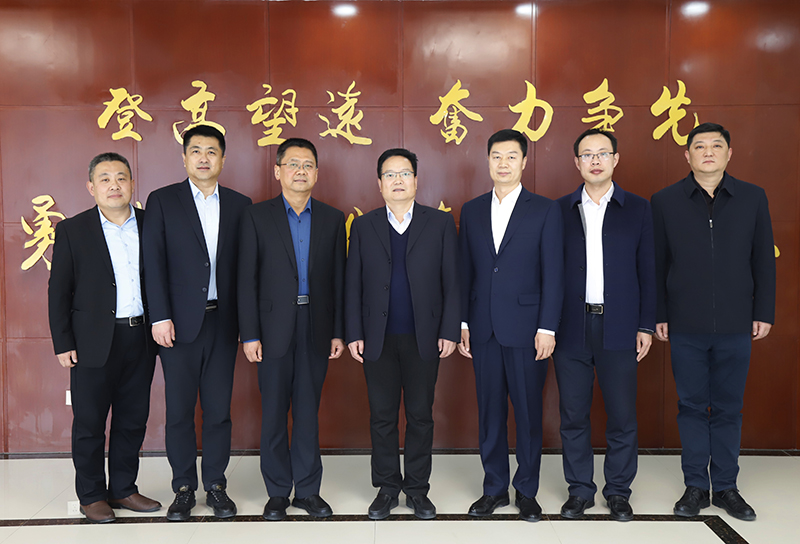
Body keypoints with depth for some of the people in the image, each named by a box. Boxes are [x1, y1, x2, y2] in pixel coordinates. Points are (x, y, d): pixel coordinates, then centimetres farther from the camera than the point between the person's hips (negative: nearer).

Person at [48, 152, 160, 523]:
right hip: (95, 342, -3)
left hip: (141, 339, 3)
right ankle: (91, 496, 21)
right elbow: (58, 291, -1)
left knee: (133, 420, 11)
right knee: (89, 423, 6)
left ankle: (123, 489, 26)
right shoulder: (72, 230, 0)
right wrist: (63, 343, -5)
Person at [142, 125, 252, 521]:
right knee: (179, 410, 5)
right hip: (179, 323, -1)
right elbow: (153, 262, -3)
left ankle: (216, 485, 21)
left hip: (222, 321, 2)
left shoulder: (239, 205, 9)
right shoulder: (162, 201, 3)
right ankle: (184, 488, 19)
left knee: (219, 409, 7)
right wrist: (160, 317, -10)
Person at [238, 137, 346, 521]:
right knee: (274, 413, 6)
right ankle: (278, 492, 19)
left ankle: (308, 489, 20)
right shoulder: (257, 216, 2)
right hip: (274, 328, -1)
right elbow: (247, 279, -1)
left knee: (308, 411, 9)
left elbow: (338, 279, 7)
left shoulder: (332, 219, 8)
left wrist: (338, 331, 3)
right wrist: (249, 334, -7)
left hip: (316, 329, 1)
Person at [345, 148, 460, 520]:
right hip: (378, 339, 1)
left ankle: (417, 489, 21)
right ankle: (386, 487, 22)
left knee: (420, 416, 7)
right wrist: (353, 334, 0)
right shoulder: (363, 227, 8)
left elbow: (452, 281, 2)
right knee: (382, 416, 8)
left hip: (424, 338, -1)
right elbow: (353, 284, 7)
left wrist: (450, 331, -5)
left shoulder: (440, 223, 4)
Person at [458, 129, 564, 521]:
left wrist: (547, 328, -9)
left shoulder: (545, 210, 0)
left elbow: (553, 274, -3)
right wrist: (463, 323, 6)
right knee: (490, 411, 10)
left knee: (528, 411, 5)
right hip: (483, 328, 3)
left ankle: (527, 491, 20)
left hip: (526, 328, -3)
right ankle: (494, 488, 23)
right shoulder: (472, 211, 10)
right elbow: (465, 271, 10)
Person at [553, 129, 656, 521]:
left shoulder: (637, 209, 7)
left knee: (622, 415, 5)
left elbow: (647, 270, 6)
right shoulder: (560, 210, 6)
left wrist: (646, 325, 1)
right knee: (573, 414, 7)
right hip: (570, 327, 1)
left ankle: (618, 491, 22)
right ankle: (580, 489, 21)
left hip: (618, 328, 0)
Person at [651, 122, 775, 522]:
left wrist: (764, 313, 3)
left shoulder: (753, 198, 6)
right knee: (691, 406, 7)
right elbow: (656, 264, 4)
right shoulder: (664, 201, 3)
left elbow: (763, 260, 7)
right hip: (686, 326, -1)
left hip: (735, 325, 1)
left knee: (728, 408, 9)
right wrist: (658, 316, 1)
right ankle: (695, 486, 18)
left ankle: (726, 487, 21)